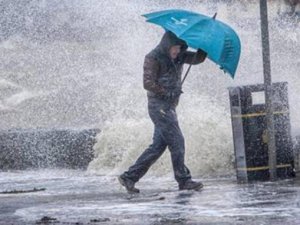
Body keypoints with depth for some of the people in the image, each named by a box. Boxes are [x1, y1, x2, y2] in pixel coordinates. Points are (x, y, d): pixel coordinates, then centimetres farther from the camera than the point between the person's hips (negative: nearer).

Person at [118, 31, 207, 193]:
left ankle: (129, 177, 10)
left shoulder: (179, 57, 13)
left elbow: (197, 59, 5)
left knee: (158, 145, 7)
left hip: (169, 106, 9)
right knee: (177, 141, -11)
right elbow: (148, 83, -16)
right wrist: (168, 93, -17)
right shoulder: (153, 58, -10)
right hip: (159, 105, -9)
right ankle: (184, 180, -7)